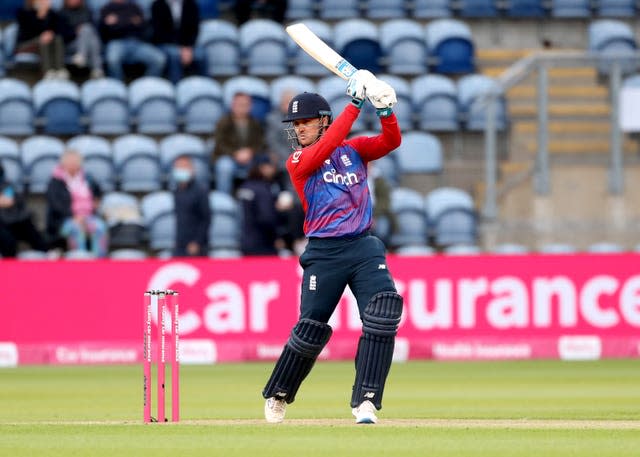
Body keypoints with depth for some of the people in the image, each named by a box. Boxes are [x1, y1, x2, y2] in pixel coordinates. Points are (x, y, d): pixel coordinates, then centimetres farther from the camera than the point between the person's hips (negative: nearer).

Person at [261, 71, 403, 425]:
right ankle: (276, 396, 23)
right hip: (323, 252, -2)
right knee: (310, 328, -1)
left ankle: (365, 402, -17)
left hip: (363, 246, 2)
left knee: (383, 313, -19)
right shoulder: (297, 162, 2)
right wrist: (355, 104, -19)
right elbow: (326, 148, -16)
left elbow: (390, 141, 0)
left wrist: (384, 107, -19)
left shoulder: (353, 150, 13)